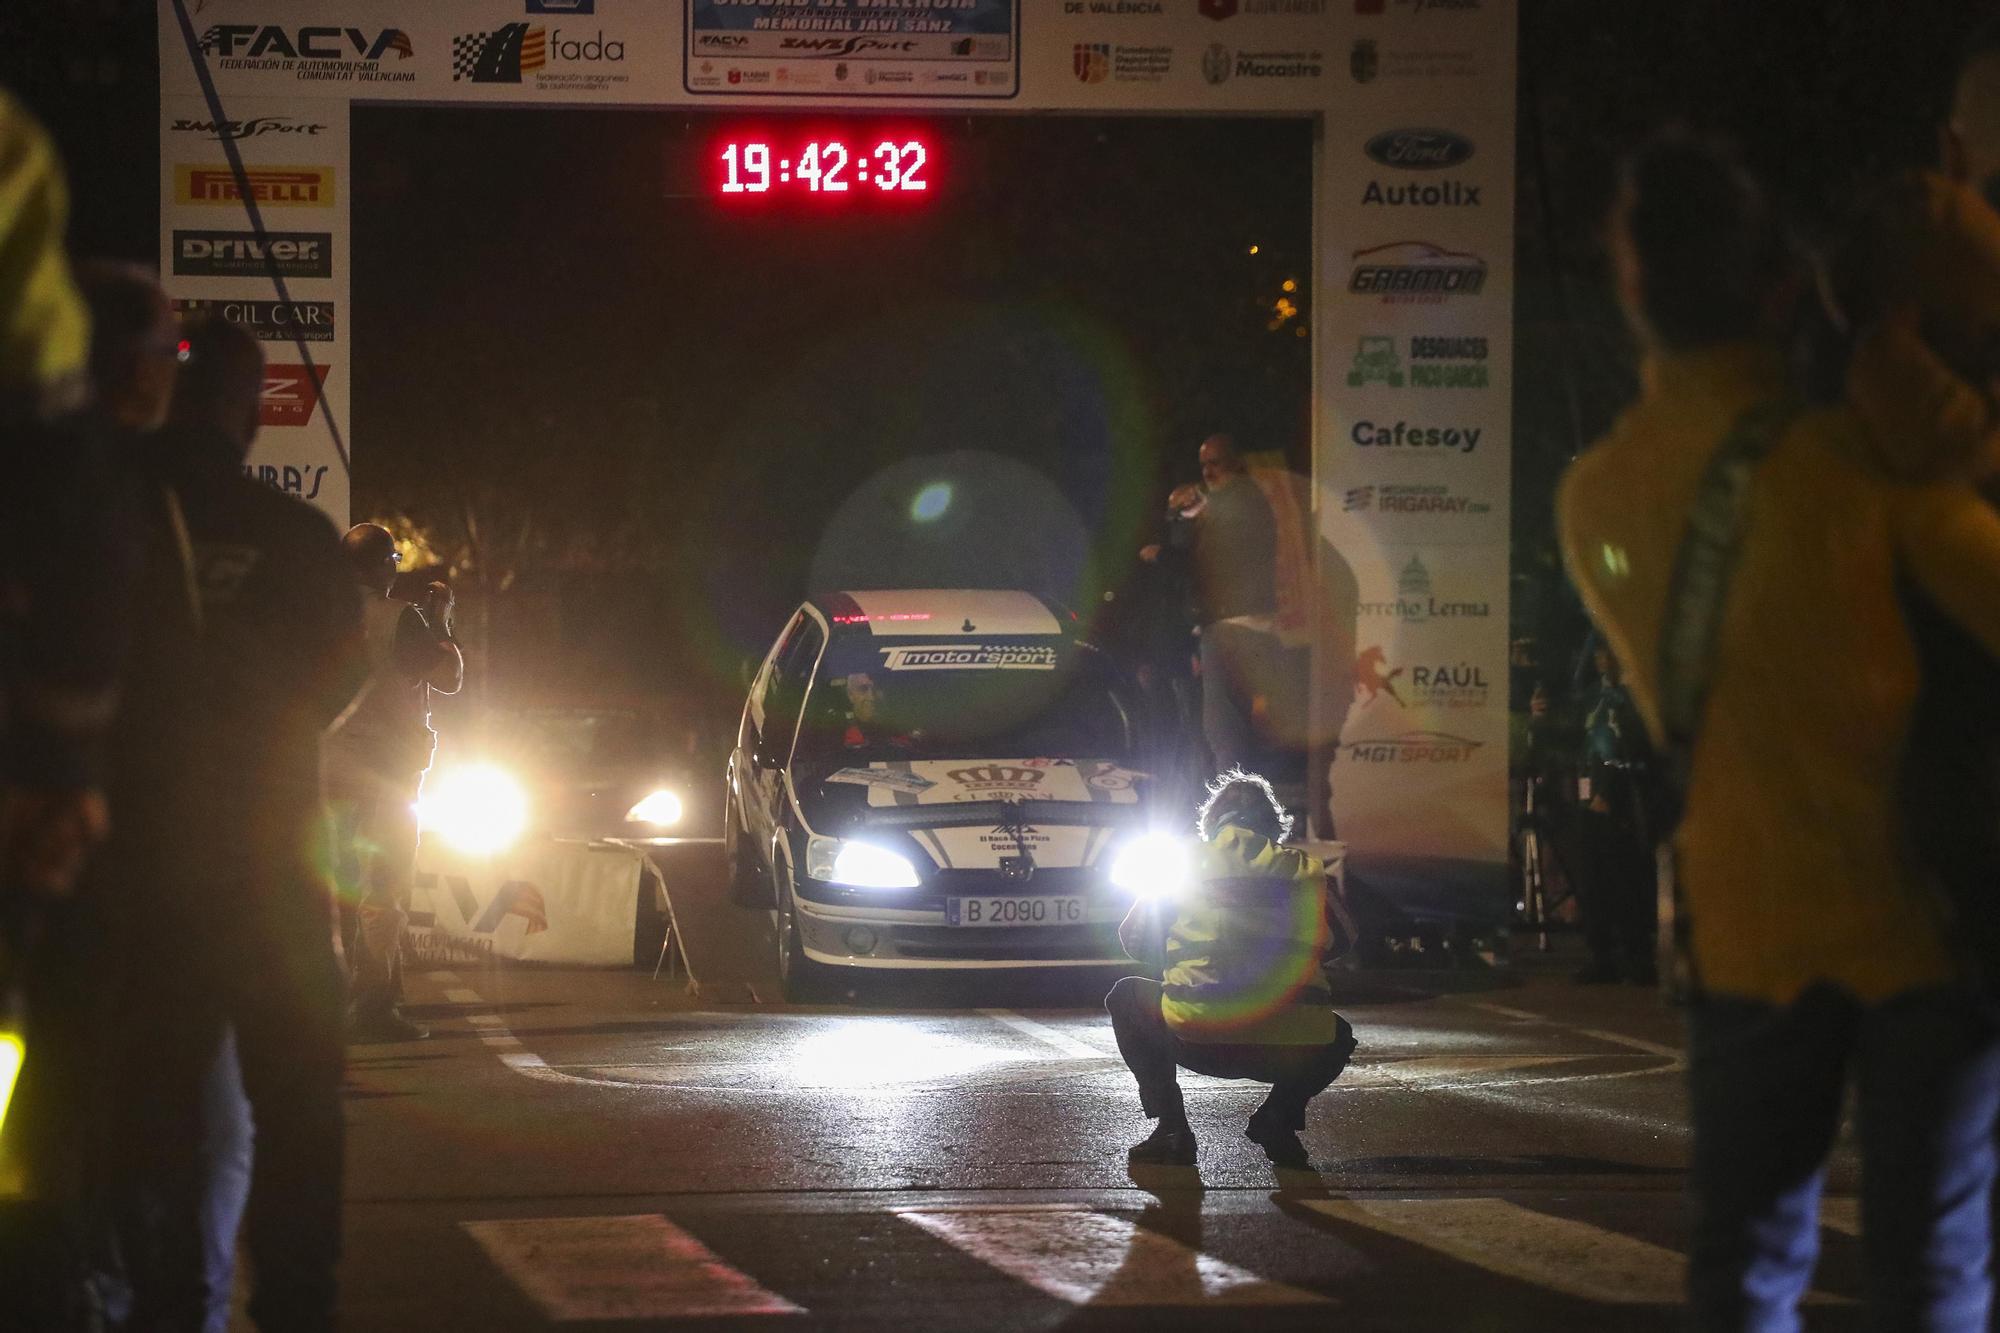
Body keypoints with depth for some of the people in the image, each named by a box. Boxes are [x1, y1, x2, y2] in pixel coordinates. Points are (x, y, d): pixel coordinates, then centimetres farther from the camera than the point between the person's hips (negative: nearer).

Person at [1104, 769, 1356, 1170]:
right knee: (1337, 1036, 39)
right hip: (1295, 1052, 2)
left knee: (1125, 998, 31)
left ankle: (1170, 1127, 15)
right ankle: (1280, 1115, 12)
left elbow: (1135, 942, 20)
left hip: (1200, 1041, -2)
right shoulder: (1304, 871, 14)